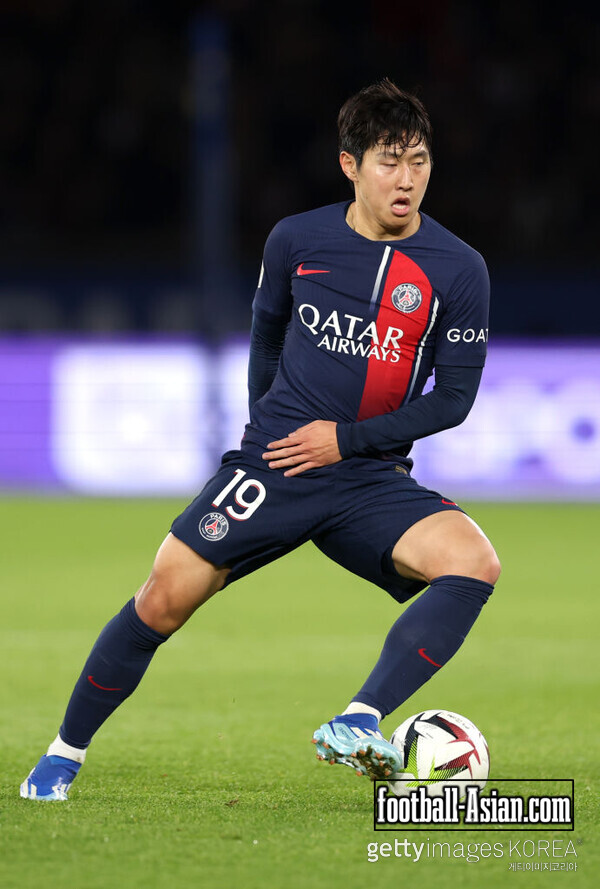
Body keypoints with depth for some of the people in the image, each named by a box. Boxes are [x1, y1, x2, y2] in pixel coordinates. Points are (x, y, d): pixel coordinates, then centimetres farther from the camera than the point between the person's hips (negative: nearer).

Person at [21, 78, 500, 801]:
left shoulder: (458, 271, -5)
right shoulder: (295, 241, 1)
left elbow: (455, 396, -1)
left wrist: (346, 438, -9)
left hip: (372, 480, 0)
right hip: (271, 465, 0)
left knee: (474, 562, -27)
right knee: (165, 599, -10)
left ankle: (356, 725, -30)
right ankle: (65, 753, 10)